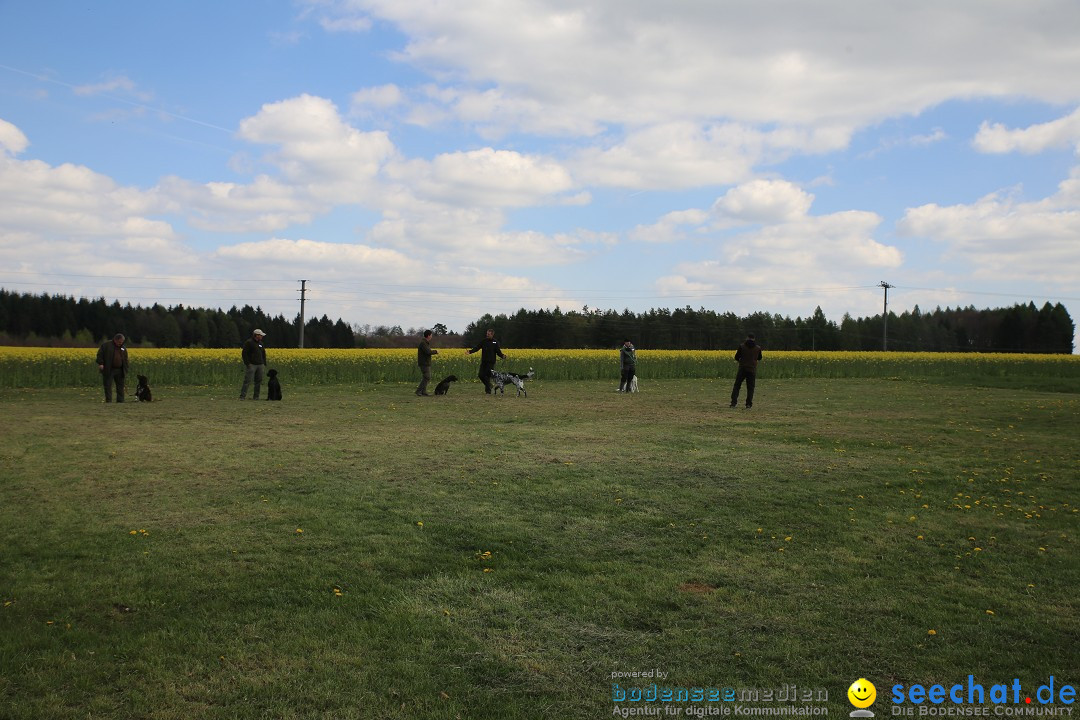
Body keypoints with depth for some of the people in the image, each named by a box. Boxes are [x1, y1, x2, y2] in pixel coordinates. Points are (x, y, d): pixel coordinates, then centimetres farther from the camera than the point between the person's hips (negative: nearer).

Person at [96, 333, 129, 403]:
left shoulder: (123, 348, 14)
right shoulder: (106, 345, -1)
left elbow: (125, 360, 16)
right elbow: (100, 354, -4)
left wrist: (126, 371, 10)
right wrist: (100, 363, -15)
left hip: (119, 371, 4)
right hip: (108, 370, -4)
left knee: (120, 387, 6)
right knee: (108, 386, -2)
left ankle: (120, 401, 12)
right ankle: (108, 401, 1)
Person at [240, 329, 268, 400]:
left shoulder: (260, 343, 17)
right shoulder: (249, 342, -6)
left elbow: (263, 354, 23)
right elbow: (244, 353, -11)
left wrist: (264, 364, 15)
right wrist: (247, 364, -16)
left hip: (260, 365, 7)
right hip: (251, 365, -7)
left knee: (259, 381, 6)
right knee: (247, 381, -10)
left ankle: (256, 397, 12)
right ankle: (242, 396, -10)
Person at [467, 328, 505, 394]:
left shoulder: (495, 342, 0)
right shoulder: (483, 341, 5)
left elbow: (498, 352, -1)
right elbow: (477, 347, 0)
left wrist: (502, 356, -22)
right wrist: (471, 351, -16)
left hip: (491, 362, -3)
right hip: (483, 361, 3)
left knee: (488, 376, -7)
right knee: (481, 375, -1)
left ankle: (488, 390, 6)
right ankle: (489, 385, 22)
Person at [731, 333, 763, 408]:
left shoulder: (742, 346, -6)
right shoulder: (758, 348, 1)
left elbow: (736, 357, -2)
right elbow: (759, 359, 15)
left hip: (742, 368, -1)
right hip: (752, 369, 1)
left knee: (737, 386, 6)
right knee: (750, 387, 8)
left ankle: (733, 402, -2)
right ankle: (749, 404, 3)